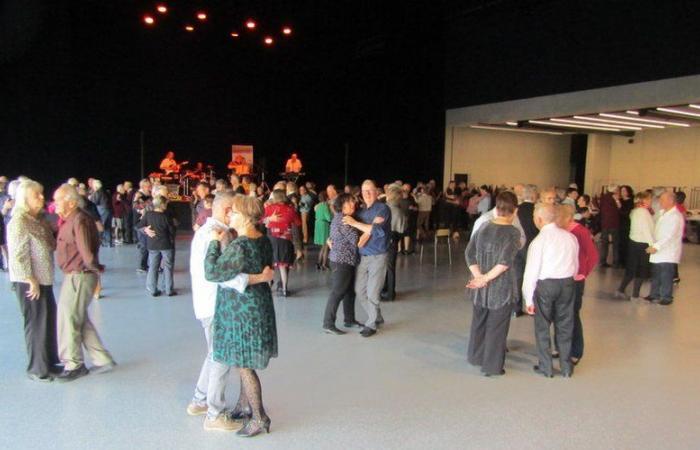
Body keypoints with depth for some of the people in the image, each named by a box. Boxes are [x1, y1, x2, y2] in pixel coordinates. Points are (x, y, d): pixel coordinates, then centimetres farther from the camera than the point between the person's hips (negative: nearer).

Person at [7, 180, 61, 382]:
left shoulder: (39, 219, 11)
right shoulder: (19, 222, -15)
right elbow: (19, 255, -18)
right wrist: (31, 281, -18)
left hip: (44, 279, 8)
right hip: (29, 282, -8)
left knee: (50, 320, 14)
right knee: (36, 323, 2)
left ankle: (49, 361, 28)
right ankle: (37, 369, 16)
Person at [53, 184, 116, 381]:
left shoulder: (79, 221, -21)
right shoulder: (69, 220, 10)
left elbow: (87, 253, -26)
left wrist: (95, 269, -10)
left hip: (79, 277, -9)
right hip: (72, 276, 9)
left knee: (69, 320, 4)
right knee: (80, 321, 16)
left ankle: (74, 365, 20)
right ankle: (102, 360, 25)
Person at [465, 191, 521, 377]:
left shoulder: (484, 227, 2)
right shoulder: (513, 232, -13)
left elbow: (469, 253, -3)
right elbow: (506, 260, -25)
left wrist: (478, 276, -8)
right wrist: (487, 278, -19)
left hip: (480, 285, 5)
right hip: (501, 287, -5)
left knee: (479, 321, 21)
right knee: (496, 326, 7)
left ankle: (476, 356, 37)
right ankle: (492, 366, 18)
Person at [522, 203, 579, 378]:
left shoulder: (538, 241, -15)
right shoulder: (570, 237, -2)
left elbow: (531, 272, -13)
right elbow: (576, 266, 5)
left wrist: (529, 299, -5)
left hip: (545, 285, -4)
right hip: (567, 283, 4)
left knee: (542, 326, 11)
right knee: (565, 325, 15)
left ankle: (546, 367, 19)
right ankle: (566, 367, 26)